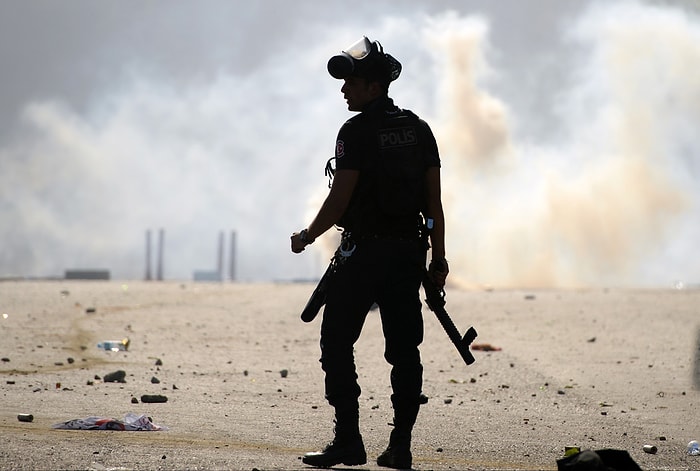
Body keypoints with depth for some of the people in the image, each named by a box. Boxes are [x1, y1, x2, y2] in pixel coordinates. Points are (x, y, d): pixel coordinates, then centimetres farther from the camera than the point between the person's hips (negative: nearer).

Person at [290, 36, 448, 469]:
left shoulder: (357, 132, -10)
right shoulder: (418, 129, 9)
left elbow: (339, 201, -12)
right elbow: (433, 201, 7)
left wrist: (306, 237, 3)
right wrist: (438, 258, 11)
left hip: (366, 251, -6)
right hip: (409, 252, 6)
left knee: (337, 344, 1)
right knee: (404, 350, 6)